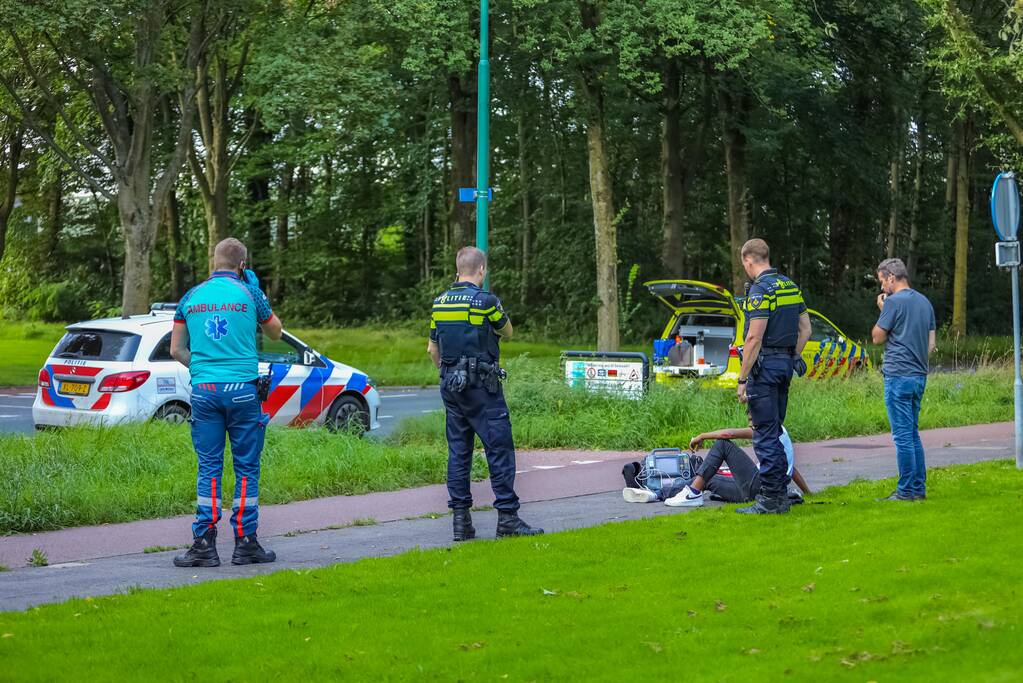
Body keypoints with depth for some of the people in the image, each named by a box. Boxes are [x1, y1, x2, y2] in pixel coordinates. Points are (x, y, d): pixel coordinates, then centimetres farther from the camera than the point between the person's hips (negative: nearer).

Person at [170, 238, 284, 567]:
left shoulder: (191, 297, 8)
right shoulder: (248, 294, 0)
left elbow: (177, 350, 12)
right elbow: (275, 332, 17)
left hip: (203, 391, 2)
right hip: (242, 390, -2)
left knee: (209, 468, 5)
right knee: (247, 468, 5)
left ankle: (204, 545, 0)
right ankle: (245, 544, 6)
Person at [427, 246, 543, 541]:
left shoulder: (440, 303, 8)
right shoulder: (486, 301, -12)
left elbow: (432, 349, 14)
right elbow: (507, 332, 6)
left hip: (450, 385, 7)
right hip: (481, 385, -7)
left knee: (458, 451, 8)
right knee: (500, 450, -3)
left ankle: (461, 519, 6)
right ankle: (507, 516, -4)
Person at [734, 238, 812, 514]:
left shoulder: (760, 290, -15)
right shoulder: (791, 287, 13)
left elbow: (754, 338, -19)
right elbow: (805, 330, 16)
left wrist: (742, 380, -16)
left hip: (764, 366, -9)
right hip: (786, 364, 9)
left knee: (765, 433, -5)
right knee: (774, 432, 15)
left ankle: (770, 499, -5)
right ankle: (779, 494, 18)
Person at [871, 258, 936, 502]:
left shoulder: (894, 301, -11)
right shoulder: (925, 302, 14)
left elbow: (877, 337, -4)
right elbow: (931, 343, 17)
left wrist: (882, 311, 6)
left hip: (899, 377, -8)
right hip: (919, 376, 8)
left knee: (903, 435, -6)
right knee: (913, 434, 14)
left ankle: (906, 491, -5)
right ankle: (919, 488, 15)